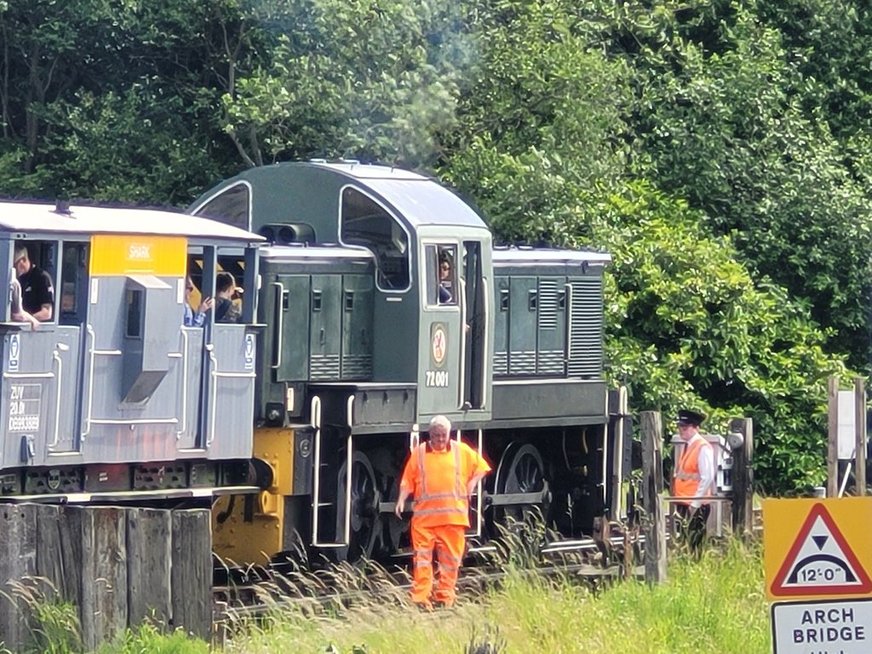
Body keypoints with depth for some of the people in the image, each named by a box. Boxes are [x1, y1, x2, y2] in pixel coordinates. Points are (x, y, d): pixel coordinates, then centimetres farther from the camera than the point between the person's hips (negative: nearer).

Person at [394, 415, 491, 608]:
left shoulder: (462, 451, 9)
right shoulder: (419, 453, 6)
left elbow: (481, 467, 20)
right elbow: (408, 480, 6)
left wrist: (472, 483, 5)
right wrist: (401, 500, -6)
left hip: (453, 516, 1)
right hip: (424, 516, -1)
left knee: (450, 558, 3)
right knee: (422, 556, -6)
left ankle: (445, 596, 10)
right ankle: (420, 598, -8)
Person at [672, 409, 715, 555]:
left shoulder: (703, 447, -11)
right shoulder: (687, 446, 16)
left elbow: (707, 478, -17)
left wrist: (695, 503, -17)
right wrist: (678, 503, 16)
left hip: (696, 507, -9)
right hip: (683, 504, 9)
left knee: (694, 546, -9)